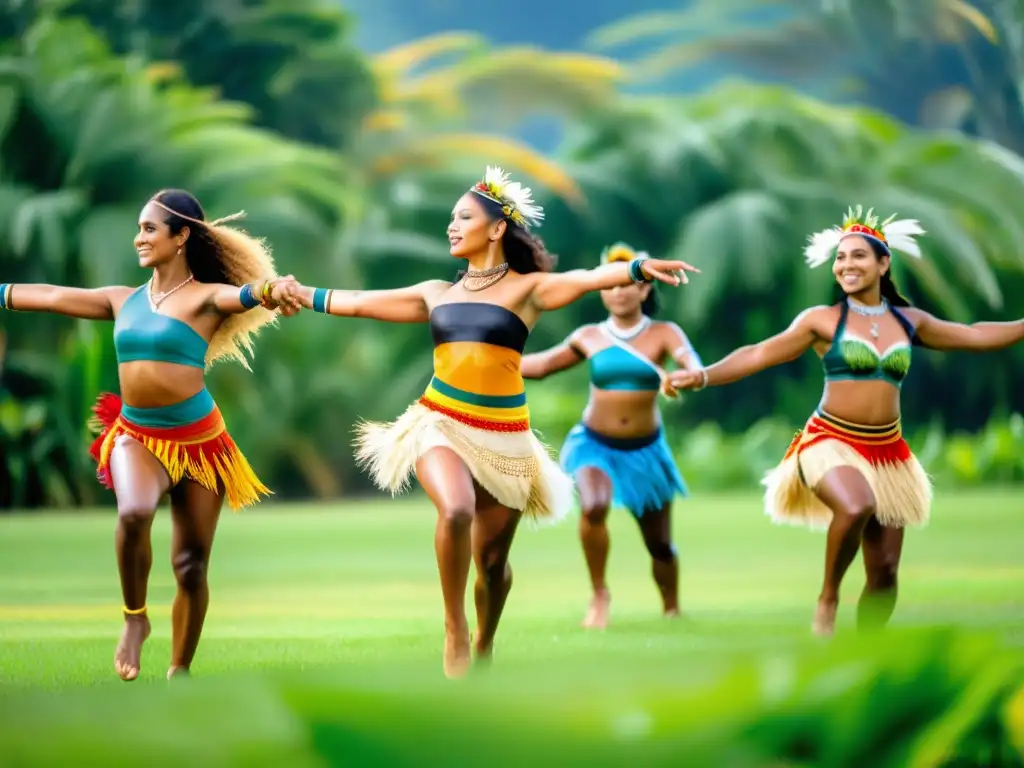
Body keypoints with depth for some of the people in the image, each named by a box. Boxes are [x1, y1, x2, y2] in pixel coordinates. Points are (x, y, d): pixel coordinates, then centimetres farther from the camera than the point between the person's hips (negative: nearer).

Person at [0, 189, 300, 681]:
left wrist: (266, 291, -52)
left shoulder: (204, 297, -6)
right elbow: (49, 297, 14)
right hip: (136, 436, 2)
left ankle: (179, 673, 18)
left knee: (191, 566, 2)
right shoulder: (124, 301, 9)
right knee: (134, 513, -30)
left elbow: (242, 294, -28)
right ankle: (134, 619, -9)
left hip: (198, 441, -2)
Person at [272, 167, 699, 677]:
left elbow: (588, 279, -18)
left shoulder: (527, 288, -1)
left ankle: (483, 648, 31)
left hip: (502, 435, -1)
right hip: (441, 423, 1)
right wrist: (305, 295, 22)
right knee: (456, 511, -29)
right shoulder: (437, 294, 11)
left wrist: (639, 269, -35)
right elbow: (360, 303, 20)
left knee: (492, 558, 5)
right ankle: (453, 629, -14)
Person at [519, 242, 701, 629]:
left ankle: (672, 609, 31)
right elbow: (542, 364, 14)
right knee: (593, 507, -30)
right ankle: (599, 594, -13)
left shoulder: (663, 334, -8)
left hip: (644, 450, 0)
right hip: (595, 444, 0)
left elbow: (692, 363, -27)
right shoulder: (589, 338, 0)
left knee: (660, 543, 7)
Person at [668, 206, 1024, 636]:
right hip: (832, 442, -5)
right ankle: (828, 599, -15)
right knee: (856, 507, -37)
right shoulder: (823, 320, -2)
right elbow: (759, 355, -7)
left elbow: (976, 336, 19)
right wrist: (703, 376, -19)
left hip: (888, 452, 5)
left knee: (884, 572, 2)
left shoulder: (909, 321, 9)